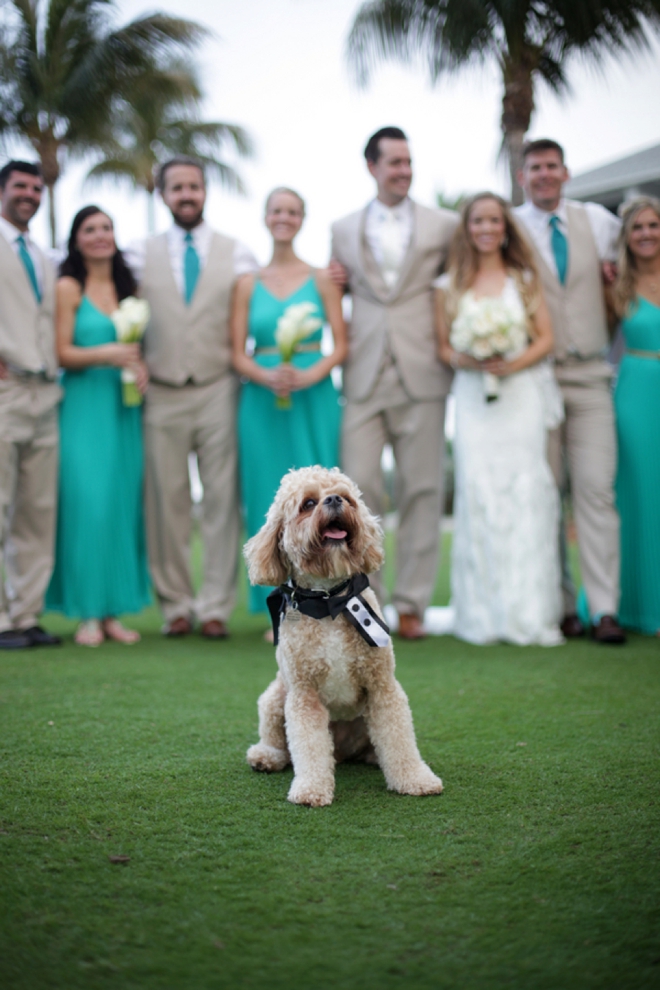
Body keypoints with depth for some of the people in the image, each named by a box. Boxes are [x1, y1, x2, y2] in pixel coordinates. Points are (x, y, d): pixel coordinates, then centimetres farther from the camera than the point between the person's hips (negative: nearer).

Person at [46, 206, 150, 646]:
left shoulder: (129, 287, 15)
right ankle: (87, 613, -3)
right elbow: (63, 352, -4)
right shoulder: (69, 287, 1)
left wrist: (140, 367, -2)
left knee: (124, 504, 1)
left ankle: (113, 610, 7)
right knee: (87, 502, -9)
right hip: (84, 406, -5)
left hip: (125, 408, 5)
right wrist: (105, 354, -18)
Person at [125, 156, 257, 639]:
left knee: (222, 500, -1)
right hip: (161, 395, 1)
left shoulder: (238, 254, 8)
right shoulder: (141, 255, 10)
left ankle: (215, 607, 6)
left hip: (219, 392, 0)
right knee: (166, 503, 2)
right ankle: (176, 604, 12)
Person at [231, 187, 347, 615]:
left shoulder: (321, 279, 6)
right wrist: (267, 376, -14)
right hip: (262, 403, 1)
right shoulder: (249, 284, 9)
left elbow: (341, 347, 2)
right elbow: (238, 354, 5)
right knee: (270, 498, 1)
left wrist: (309, 375, -15)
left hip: (315, 400, -1)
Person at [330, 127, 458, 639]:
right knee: (359, 487, -4)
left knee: (422, 490, 1)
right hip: (364, 375, 1)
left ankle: (412, 603, 9)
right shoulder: (343, 230, 14)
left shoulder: (445, 225, 9)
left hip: (421, 372, -1)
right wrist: (333, 281, 1)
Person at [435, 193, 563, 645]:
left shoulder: (525, 277, 13)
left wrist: (511, 364, -12)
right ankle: (486, 614, -3)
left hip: (522, 392, 0)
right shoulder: (449, 286, 13)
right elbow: (444, 347, 11)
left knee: (527, 491, -8)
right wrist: (467, 360, -10)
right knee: (478, 492, -9)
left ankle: (530, 612, -4)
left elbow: (545, 339, 6)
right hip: (473, 398, 0)